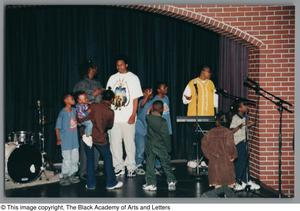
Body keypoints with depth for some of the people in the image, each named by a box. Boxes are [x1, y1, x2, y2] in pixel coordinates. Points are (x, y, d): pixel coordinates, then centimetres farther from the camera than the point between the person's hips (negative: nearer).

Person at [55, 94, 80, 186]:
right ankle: (64, 177, 8)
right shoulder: (62, 113, -12)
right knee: (67, 159, -4)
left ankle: (72, 175, 23)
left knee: (75, 158, 10)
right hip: (66, 140, -6)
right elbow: (57, 127, -10)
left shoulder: (74, 110, 4)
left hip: (74, 139, 6)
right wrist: (58, 139, -15)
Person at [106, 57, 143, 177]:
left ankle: (131, 168, 10)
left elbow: (135, 98, -1)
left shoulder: (133, 78, 3)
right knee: (115, 143, 5)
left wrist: (133, 115, -9)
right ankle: (119, 167, 16)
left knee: (129, 143, 1)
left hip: (128, 117, -3)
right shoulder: (112, 78, 12)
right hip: (114, 116, 3)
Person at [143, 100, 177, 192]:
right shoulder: (163, 121, -14)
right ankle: (171, 181, 8)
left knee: (150, 165, 8)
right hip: (161, 146, -2)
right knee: (166, 164, 9)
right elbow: (166, 136, -11)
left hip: (150, 145, 2)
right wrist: (168, 148, -2)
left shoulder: (148, 118, -7)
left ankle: (151, 183, 8)